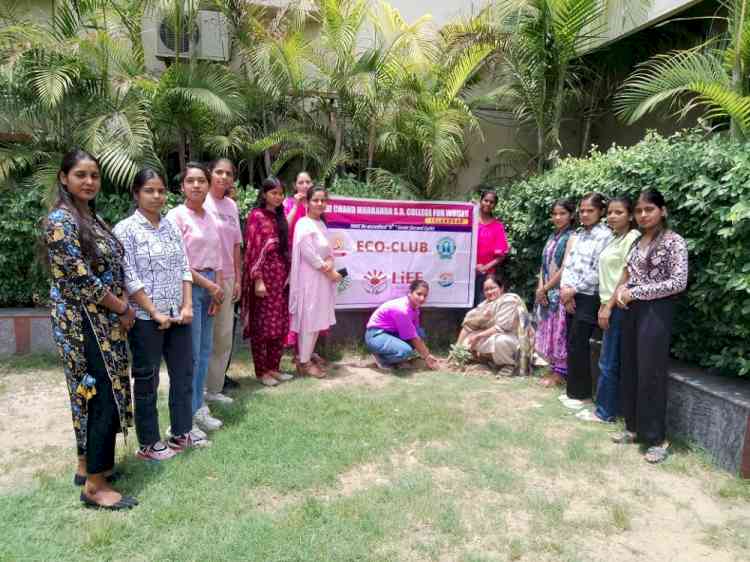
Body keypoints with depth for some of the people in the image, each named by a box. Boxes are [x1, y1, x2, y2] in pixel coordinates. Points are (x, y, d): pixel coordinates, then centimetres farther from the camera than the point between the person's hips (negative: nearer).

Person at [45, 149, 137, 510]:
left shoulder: (92, 217, 12)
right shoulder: (60, 220, -16)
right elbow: (81, 280, -20)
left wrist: (122, 305, 1)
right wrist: (122, 309, -11)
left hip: (103, 320, 9)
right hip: (84, 323, -9)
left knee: (96, 395, 16)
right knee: (104, 397, -6)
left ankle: (87, 465, 30)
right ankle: (95, 486, 6)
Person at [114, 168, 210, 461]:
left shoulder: (171, 226, 9)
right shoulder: (126, 229, -9)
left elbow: (184, 268, 8)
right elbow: (129, 278, -14)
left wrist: (187, 306, -3)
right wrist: (155, 313, -15)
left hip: (177, 315, 6)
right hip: (145, 319, -6)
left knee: (183, 373, 13)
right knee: (147, 380, 7)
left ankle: (182, 432, 30)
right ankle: (148, 443, 22)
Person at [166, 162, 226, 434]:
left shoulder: (211, 217, 12)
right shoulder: (176, 215, -8)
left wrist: (219, 288, 2)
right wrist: (210, 286, -11)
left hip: (210, 286, 7)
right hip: (188, 285, -7)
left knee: (205, 350, 12)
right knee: (191, 354, -3)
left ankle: (198, 408, 24)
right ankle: (188, 415, 9)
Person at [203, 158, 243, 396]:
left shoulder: (232, 205, 11)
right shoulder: (203, 203, -7)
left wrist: (238, 279, 11)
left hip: (227, 278, 6)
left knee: (224, 336, 11)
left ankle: (214, 387, 24)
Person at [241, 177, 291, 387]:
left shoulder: (279, 217, 15)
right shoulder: (256, 216, -6)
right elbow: (253, 250, -12)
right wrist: (258, 280, -18)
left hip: (281, 277, 7)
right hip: (263, 276, -7)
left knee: (280, 325, 9)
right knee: (262, 326, 0)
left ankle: (273, 368, 20)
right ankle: (261, 371, 11)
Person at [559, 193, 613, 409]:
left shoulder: (605, 235, -10)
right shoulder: (579, 234, 12)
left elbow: (597, 272, -15)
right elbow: (568, 263, 9)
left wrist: (573, 290, -12)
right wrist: (564, 289, -5)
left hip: (588, 297, -7)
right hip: (571, 296, 7)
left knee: (578, 345, -3)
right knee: (572, 344, 11)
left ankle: (582, 394, 11)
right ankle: (574, 390, 22)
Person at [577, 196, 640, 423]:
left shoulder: (632, 238, -12)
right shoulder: (616, 239, 15)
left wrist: (609, 307, -16)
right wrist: (603, 305, 12)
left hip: (618, 307, -9)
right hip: (610, 305, 9)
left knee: (609, 362, -2)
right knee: (611, 361, 11)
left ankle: (605, 412, 8)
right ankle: (607, 408, 19)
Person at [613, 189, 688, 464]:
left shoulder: (674, 241, -9)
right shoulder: (638, 240, 11)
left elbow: (678, 282, -16)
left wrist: (635, 292, -15)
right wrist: (622, 289, -3)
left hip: (656, 311, -7)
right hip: (632, 310, 7)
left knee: (651, 373, -3)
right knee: (630, 370, 11)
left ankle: (657, 438, 10)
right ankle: (634, 427, 25)